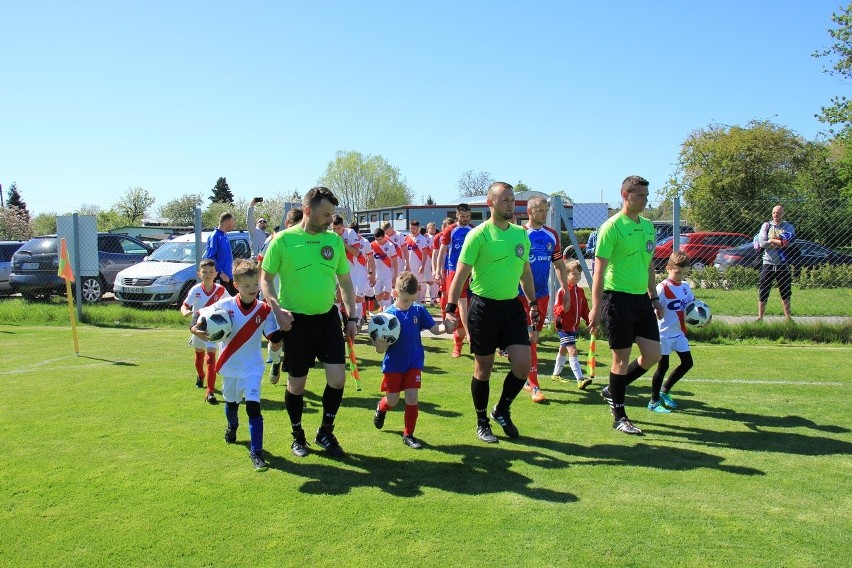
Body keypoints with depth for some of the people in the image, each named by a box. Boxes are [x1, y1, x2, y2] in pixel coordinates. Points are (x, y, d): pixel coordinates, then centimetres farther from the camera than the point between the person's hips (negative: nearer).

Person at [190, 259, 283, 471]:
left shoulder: (264, 310, -10)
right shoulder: (224, 305, -12)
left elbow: (275, 340, -7)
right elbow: (200, 317, -6)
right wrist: (196, 329, -26)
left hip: (252, 367, -2)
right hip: (229, 366, 2)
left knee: (253, 405, -16)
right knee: (231, 402, 25)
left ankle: (256, 451, -10)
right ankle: (232, 427, 57)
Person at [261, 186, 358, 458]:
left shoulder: (334, 240, 3)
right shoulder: (283, 240, -8)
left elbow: (345, 281, 11)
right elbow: (266, 279, -3)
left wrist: (351, 318, 7)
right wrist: (277, 309, -18)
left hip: (328, 317, 3)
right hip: (296, 321, -3)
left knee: (337, 377, -3)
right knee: (296, 383, 8)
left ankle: (325, 432, 19)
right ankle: (297, 435, 30)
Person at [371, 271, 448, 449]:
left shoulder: (419, 310, -6)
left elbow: (435, 329, -2)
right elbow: (380, 349, -13)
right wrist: (380, 344, -37)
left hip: (414, 363, 2)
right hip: (393, 364, -2)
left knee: (412, 397, -3)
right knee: (393, 400, 7)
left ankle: (408, 434, 14)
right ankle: (381, 408, 43)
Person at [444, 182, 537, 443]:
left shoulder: (521, 233, 7)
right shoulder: (478, 235, -11)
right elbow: (460, 274, -11)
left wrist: (533, 303, 17)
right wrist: (450, 309, -17)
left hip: (513, 306, 5)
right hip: (484, 307, -5)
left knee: (523, 364, -3)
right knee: (483, 368, 5)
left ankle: (502, 410, 23)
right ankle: (482, 422, 25)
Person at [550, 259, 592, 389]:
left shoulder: (580, 291, 7)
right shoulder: (562, 291, -14)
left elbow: (584, 309, 13)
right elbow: (556, 309, -15)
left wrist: (589, 321, 2)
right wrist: (563, 308, -34)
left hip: (574, 327, 8)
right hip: (564, 327, -8)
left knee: (563, 351, 22)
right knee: (573, 351, -16)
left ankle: (556, 374, 38)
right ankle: (580, 379, -20)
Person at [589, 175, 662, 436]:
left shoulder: (648, 226, 12)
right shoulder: (612, 226, -10)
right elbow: (599, 269, -13)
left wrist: (654, 297, 19)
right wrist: (596, 307, -16)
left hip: (642, 299, 7)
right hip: (618, 298, -7)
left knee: (653, 355, 5)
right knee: (622, 357, 0)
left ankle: (612, 391, 27)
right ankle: (619, 416, 14)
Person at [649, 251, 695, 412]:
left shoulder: (685, 286, 5)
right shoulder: (662, 288, -17)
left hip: (679, 332, 7)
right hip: (664, 333, -7)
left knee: (687, 363, 11)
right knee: (663, 366, 0)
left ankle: (664, 391, 27)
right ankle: (654, 401, 13)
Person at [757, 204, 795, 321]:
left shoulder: (788, 227, 6)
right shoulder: (766, 225, 6)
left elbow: (789, 242, -13)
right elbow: (762, 243, -8)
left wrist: (771, 240, -11)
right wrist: (780, 243, -11)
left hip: (783, 264, 1)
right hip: (768, 263, 0)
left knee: (786, 293, 10)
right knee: (763, 292, 0)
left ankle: (788, 317, 21)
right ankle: (760, 317, 5)